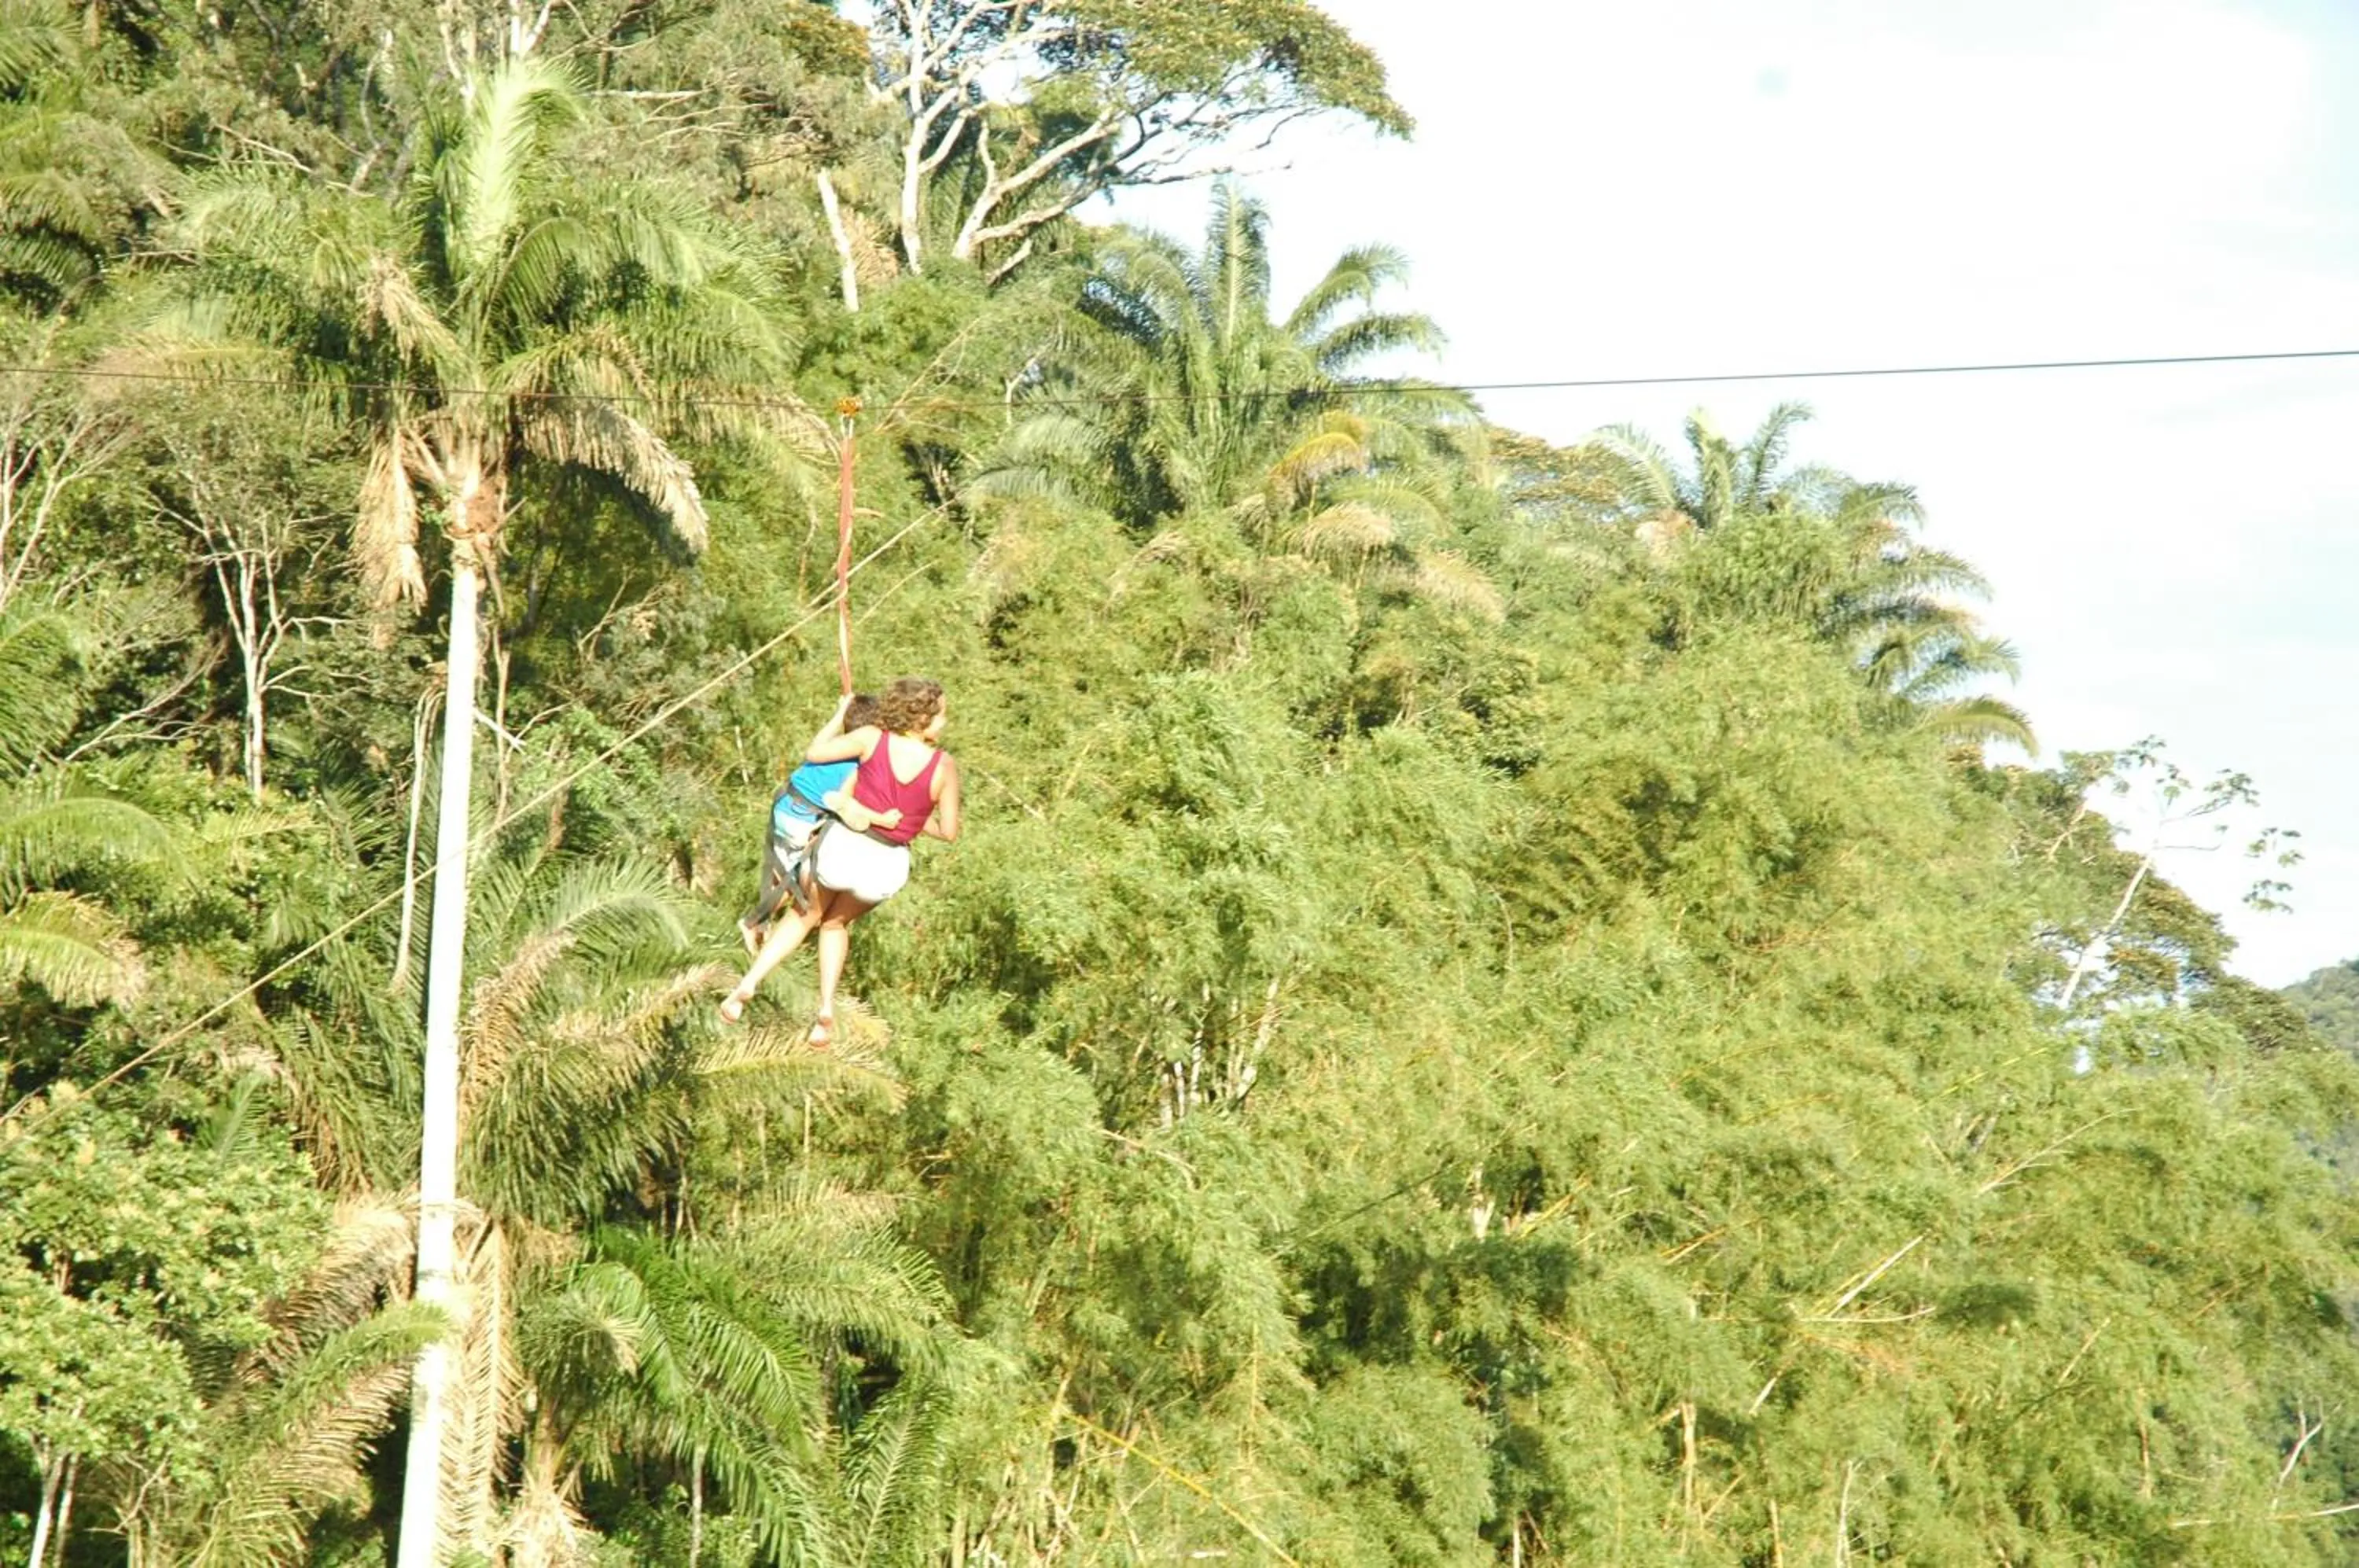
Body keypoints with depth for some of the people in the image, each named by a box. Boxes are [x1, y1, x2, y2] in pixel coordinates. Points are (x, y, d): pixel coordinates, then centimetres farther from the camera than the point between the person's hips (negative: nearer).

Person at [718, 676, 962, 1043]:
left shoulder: (873, 738, -12)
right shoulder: (944, 765, -13)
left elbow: (814, 752, -2)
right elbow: (949, 832, -6)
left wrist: (840, 716, 14)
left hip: (842, 847, 0)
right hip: (886, 867, 0)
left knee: (807, 916, 29)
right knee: (836, 923, 31)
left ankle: (748, 984, 12)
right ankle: (827, 1007, 14)